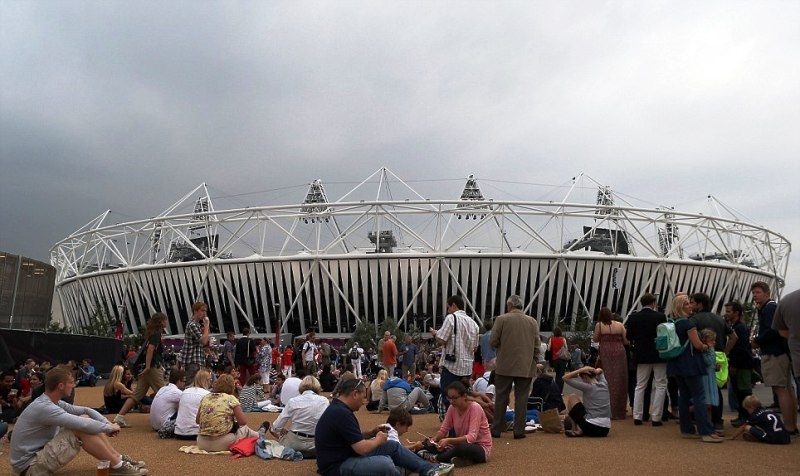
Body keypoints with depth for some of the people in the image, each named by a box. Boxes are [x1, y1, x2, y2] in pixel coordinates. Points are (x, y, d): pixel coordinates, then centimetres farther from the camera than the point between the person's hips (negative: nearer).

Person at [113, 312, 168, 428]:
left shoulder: (150, 333, 18)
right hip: (153, 368, -9)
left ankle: (119, 417, -1)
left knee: (137, 394, 6)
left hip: (145, 368, 9)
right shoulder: (156, 334, -10)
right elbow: (150, 349, -22)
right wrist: (148, 366, -25)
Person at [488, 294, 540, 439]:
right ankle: (519, 430, 7)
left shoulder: (502, 319, -6)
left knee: (501, 398, 7)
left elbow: (493, 341, -6)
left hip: (505, 366, -2)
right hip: (526, 367, 2)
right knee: (521, 399, 7)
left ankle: (496, 429, 11)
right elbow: (537, 345, 4)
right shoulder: (532, 321, 3)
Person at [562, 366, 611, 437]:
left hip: (591, 427, -7)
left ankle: (574, 430, 14)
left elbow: (565, 378, -3)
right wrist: (595, 371, 8)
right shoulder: (604, 384, 9)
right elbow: (600, 371, 32)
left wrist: (582, 370, -4)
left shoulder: (587, 387, -8)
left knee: (571, 397, 11)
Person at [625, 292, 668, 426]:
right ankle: (656, 418, 3)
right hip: (659, 355, -2)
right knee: (660, 386, 7)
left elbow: (628, 337, 1)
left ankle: (637, 416, 10)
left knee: (640, 386, 12)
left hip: (642, 355, 2)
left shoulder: (633, 317, -5)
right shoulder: (660, 316, -10)